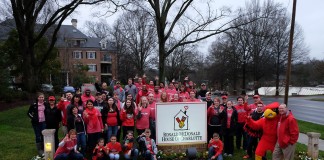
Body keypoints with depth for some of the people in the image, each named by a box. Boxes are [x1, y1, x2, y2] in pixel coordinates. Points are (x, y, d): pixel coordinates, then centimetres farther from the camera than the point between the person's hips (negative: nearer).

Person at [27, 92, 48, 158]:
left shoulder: (46, 104, -2)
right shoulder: (34, 105, -8)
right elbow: (29, 113, 3)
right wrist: (33, 118, -5)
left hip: (43, 122, 2)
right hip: (36, 123, -2)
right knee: (38, 136, 4)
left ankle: (43, 150, 23)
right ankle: (39, 151, 13)